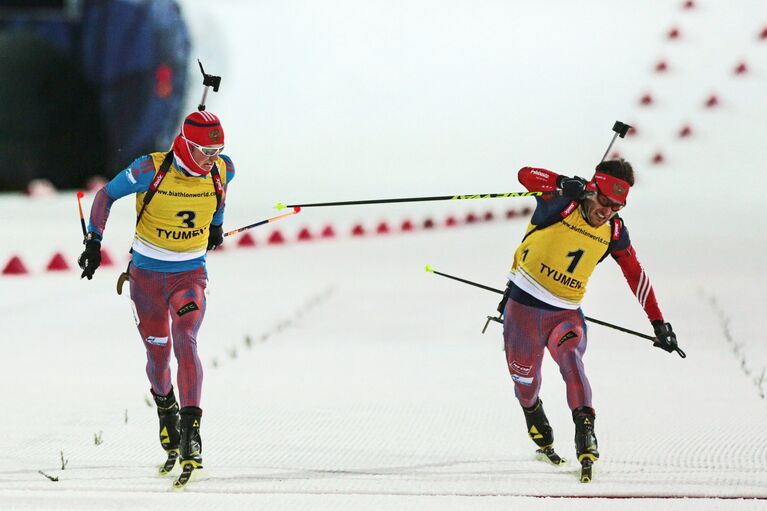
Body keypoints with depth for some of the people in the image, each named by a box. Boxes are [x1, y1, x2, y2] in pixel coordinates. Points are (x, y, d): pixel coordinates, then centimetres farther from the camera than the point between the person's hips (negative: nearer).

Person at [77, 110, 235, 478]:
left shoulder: (222, 170, -9)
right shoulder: (151, 169, -18)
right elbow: (107, 195, -5)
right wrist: (94, 241, -11)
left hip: (190, 274, 1)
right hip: (147, 273, -1)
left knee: (185, 342, -21)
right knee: (158, 355, 8)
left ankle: (190, 430, -26)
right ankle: (165, 407, 40)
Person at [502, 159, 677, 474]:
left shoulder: (614, 232, -1)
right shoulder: (562, 203, -15)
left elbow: (636, 276, 9)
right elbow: (526, 175, -31)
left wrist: (658, 323, 9)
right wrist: (562, 184, -50)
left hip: (566, 314, 2)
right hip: (524, 304, -2)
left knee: (570, 357, -29)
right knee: (525, 378, 8)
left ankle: (585, 430, -35)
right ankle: (532, 412, 43)